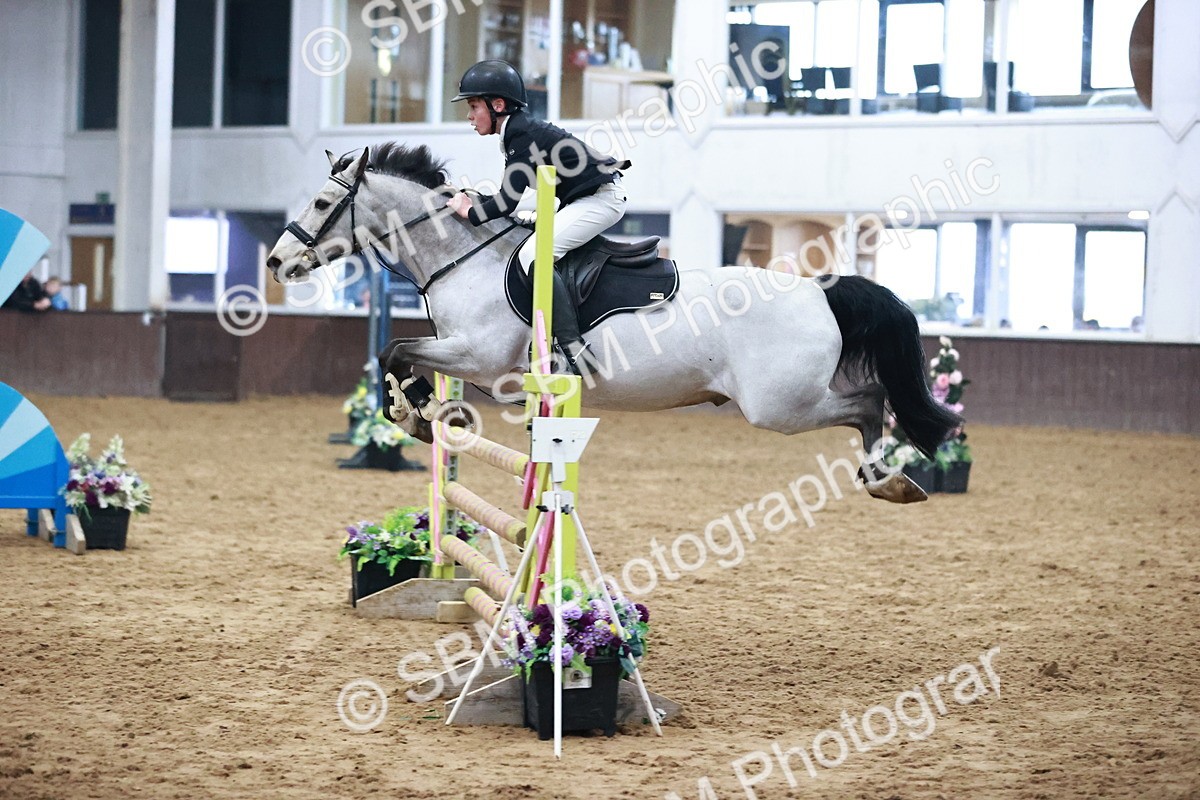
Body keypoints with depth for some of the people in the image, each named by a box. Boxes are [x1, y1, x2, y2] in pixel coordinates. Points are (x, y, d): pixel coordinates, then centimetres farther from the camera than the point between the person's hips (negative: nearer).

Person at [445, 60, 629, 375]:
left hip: (600, 198, -11)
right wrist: (475, 200, 8)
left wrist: (471, 213, -7)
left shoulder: (522, 135, -17)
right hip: (586, 199, 11)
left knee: (533, 253, -21)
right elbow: (510, 197, 18)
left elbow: (508, 202, -21)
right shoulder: (518, 130, 13)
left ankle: (573, 348, -31)